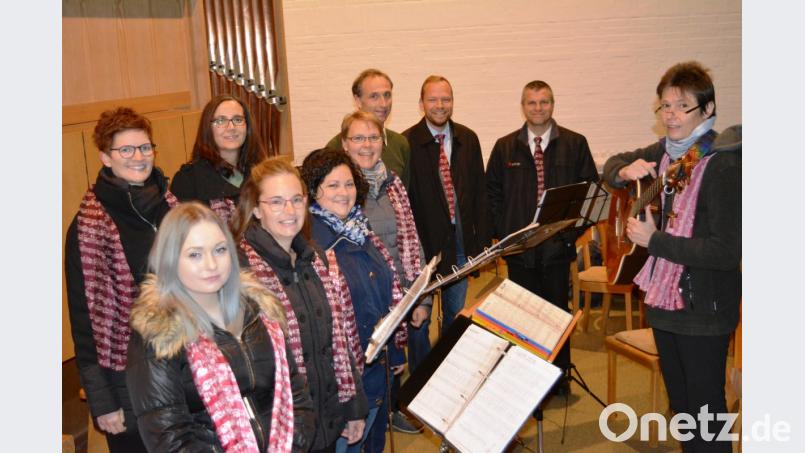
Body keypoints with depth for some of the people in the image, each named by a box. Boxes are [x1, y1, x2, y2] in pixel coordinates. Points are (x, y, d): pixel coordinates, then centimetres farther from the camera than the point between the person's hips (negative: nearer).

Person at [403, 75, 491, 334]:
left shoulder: (468, 139, 5)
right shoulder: (407, 142, -9)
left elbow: (479, 192, 7)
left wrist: (483, 240, 3)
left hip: (460, 241, 4)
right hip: (423, 242, -4)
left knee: (456, 314, 18)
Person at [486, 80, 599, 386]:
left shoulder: (575, 144, 2)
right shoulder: (506, 147, 6)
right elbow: (492, 193, 8)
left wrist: (574, 227, -6)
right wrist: (502, 232, -2)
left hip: (558, 245, -1)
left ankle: (560, 375, 23)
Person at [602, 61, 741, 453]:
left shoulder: (723, 164, -20)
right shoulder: (664, 152, 2)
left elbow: (728, 251, -25)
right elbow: (612, 166, 18)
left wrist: (654, 240, -22)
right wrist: (625, 171, -6)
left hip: (703, 309, -7)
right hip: (663, 300, 7)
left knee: (705, 414, 5)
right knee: (680, 406, 22)